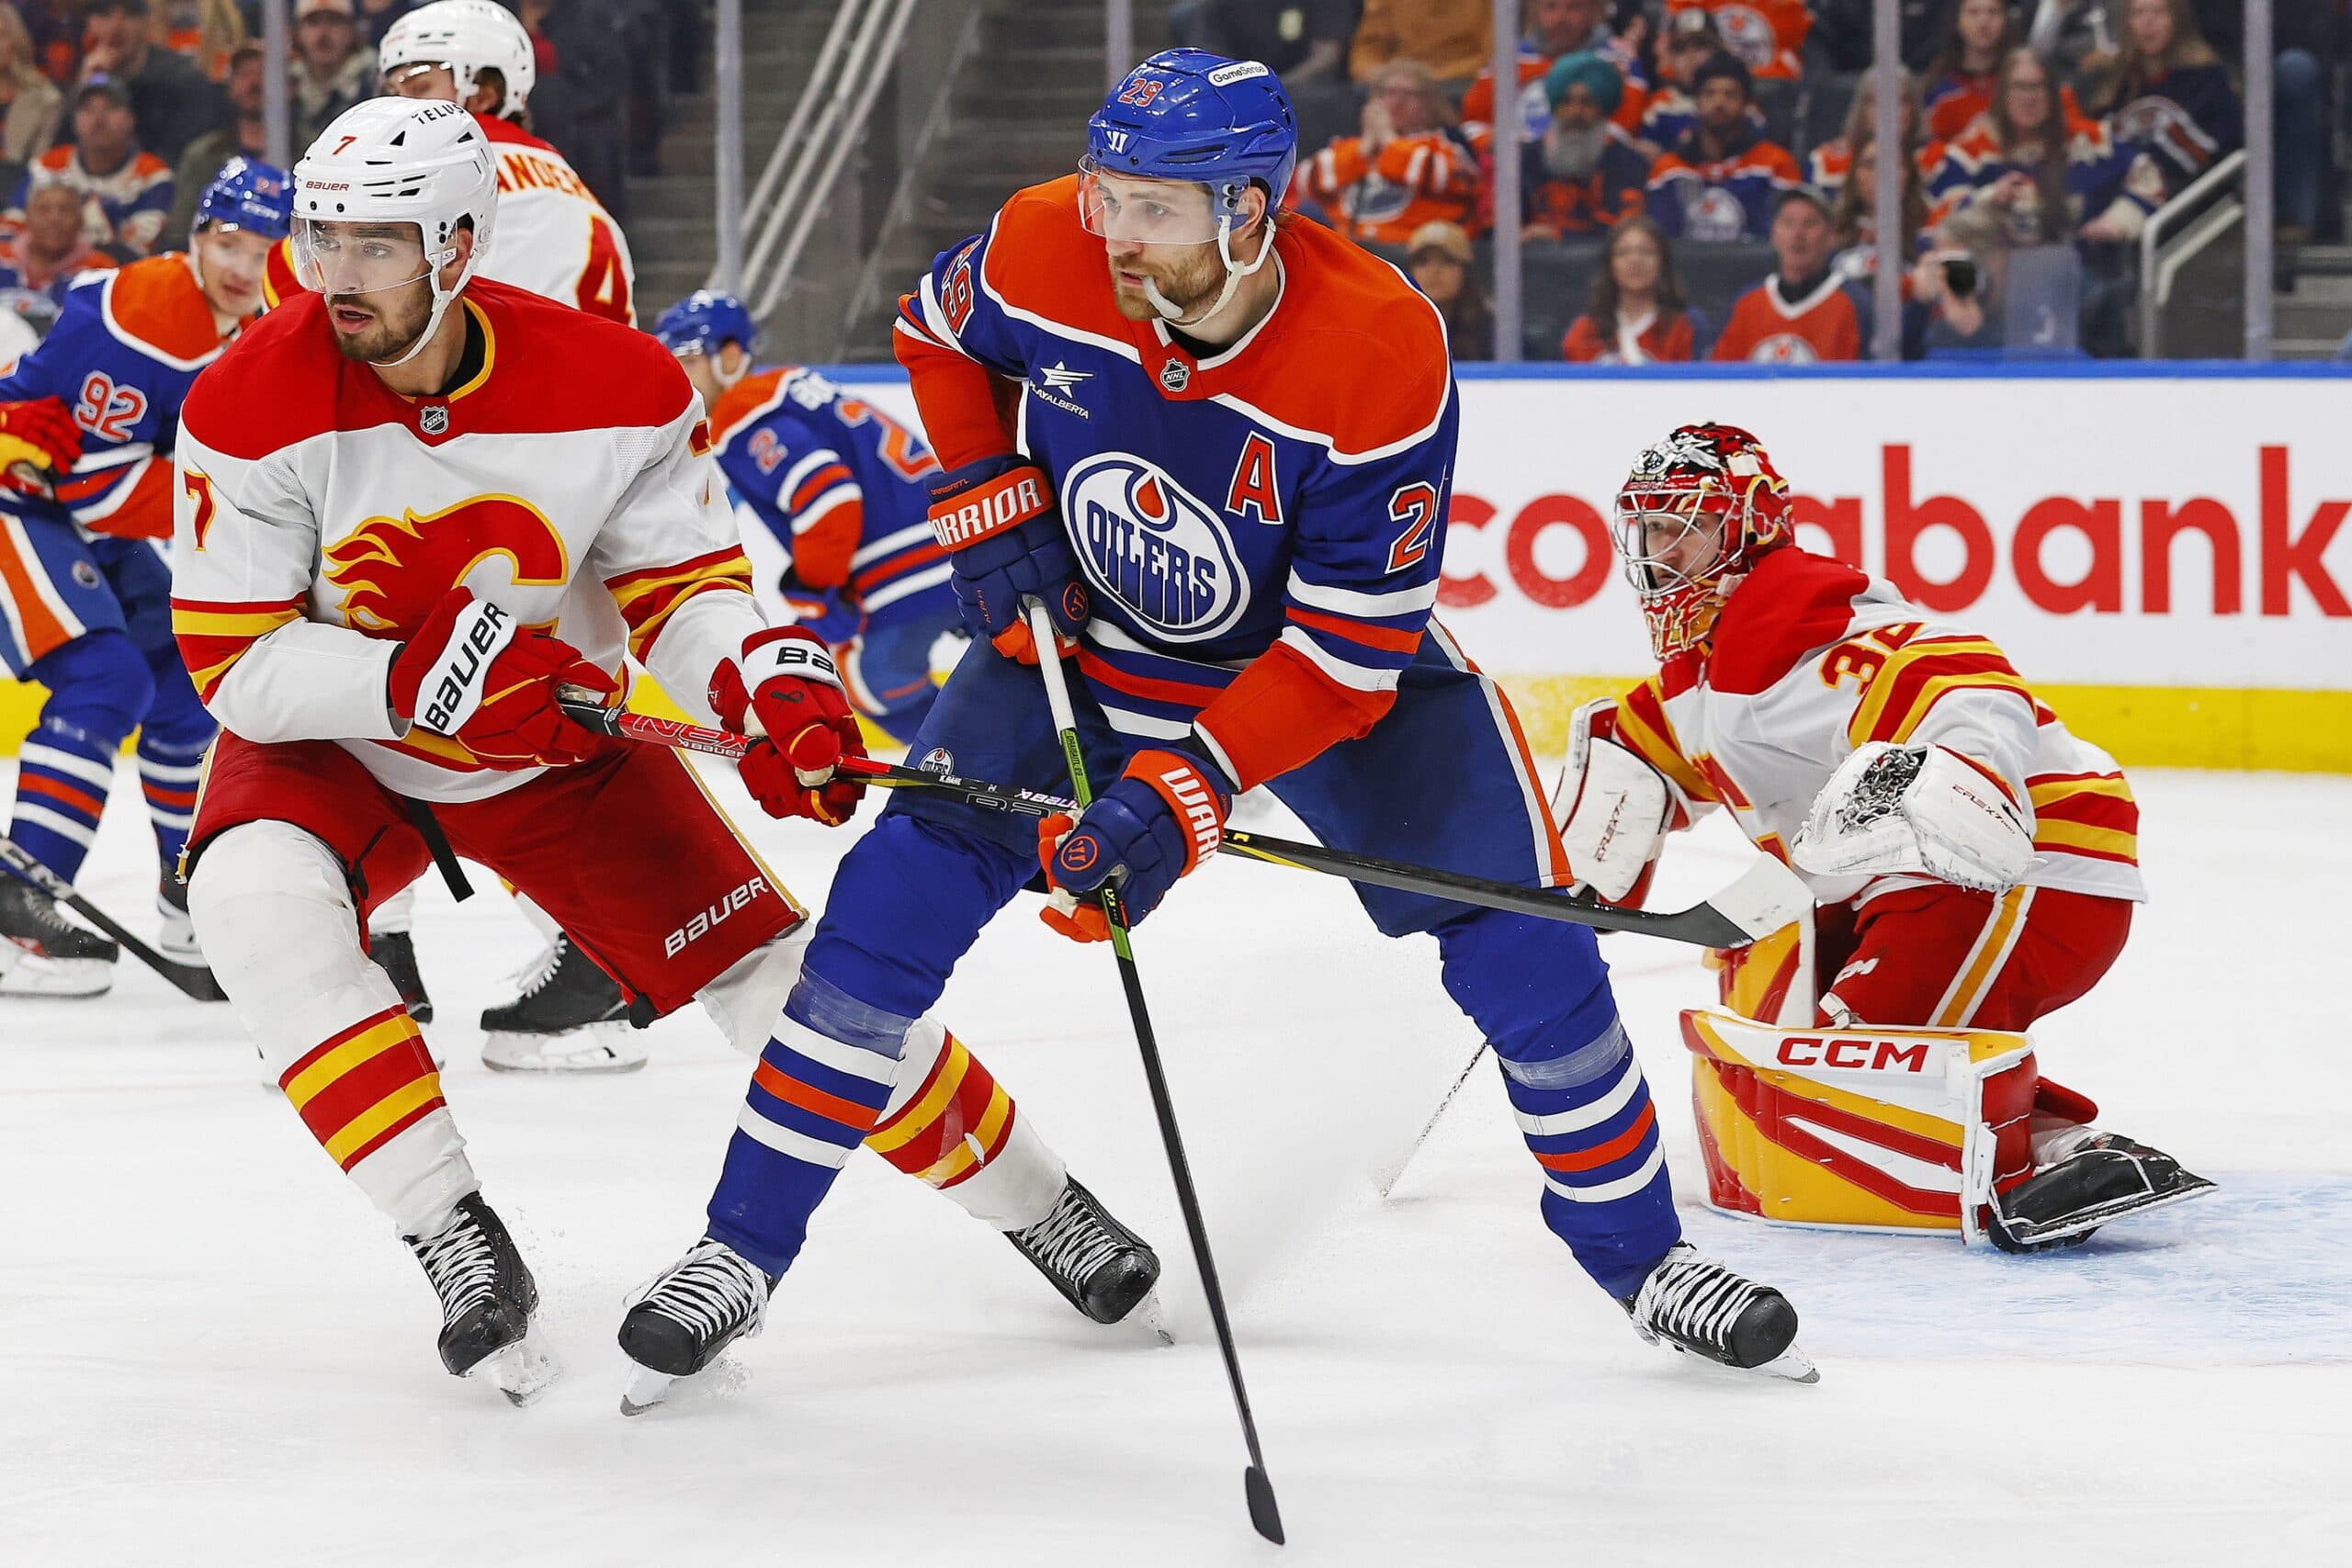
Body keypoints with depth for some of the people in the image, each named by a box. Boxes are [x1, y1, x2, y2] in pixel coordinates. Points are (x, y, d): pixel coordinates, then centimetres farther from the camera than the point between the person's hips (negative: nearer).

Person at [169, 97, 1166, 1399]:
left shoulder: (612, 388, -21)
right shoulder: (252, 406, -24)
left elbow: (681, 590, -12)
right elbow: (236, 665, -21)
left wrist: (770, 684, -34)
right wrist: (422, 681, -36)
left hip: (563, 751, 1)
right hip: (340, 749, -1)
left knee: (781, 980, -6)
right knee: (256, 899, -33)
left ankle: (1035, 1202, 18)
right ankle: (458, 1245, -24)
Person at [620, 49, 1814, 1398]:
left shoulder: (1385, 358, -35)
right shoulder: (1046, 251, -26)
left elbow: (1350, 655, -31)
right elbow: (938, 332, 1)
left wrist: (1182, 797, -39)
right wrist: (993, 506, -11)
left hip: (1345, 656, -2)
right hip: (1084, 633, 2)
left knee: (1518, 937, -12)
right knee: (900, 895, -13)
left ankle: (1640, 1253, 10)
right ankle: (745, 1247, -1)